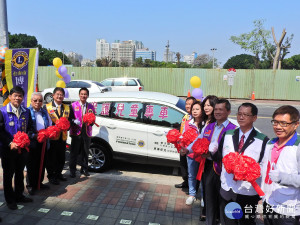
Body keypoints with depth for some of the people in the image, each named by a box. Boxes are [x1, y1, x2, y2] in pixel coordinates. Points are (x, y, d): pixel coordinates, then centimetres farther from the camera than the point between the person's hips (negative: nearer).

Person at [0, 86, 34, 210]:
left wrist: (27, 138, -11)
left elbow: (30, 127, 7)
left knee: (20, 173, 17)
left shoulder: (26, 112, 3)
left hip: (22, 148, 4)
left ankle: (19, 195, 35)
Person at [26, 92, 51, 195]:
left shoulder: (44, 112, 13)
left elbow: (49, 125, 17)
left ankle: (39, 183, 29)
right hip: (32, 142, -6)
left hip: (43, 142, 6)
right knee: (31, 164, 4)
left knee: (41, 163, 14)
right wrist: (34, 135, -23)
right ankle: (30, 185, 17)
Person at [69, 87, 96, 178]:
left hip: (87, 132, 3)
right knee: (74, 152, 3)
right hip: (76, 131, -2)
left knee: (85, 152, 11)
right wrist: (74, 121, -18)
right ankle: (72, 170, 15)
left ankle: (84, 169, 26)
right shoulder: (74, 105, 3)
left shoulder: (90, 106, 11)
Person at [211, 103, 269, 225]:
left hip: (248, 193, -3)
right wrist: (213, 151, -15)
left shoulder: (262, 140, -9)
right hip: (226, 190, 3)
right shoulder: (228, 135, 2)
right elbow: (220, 158, 6)